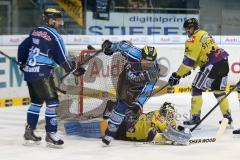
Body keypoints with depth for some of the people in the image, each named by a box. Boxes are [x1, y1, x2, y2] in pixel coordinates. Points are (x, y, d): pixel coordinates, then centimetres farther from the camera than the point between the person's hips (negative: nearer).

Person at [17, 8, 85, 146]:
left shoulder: (35, 31, 11)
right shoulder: (54, 36, -11)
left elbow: (23, 47, 18)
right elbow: (63, 59, -10)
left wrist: (23, 62, 33)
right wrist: (75, 69, 4)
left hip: (29, 71, 8)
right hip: (41, 73, -8)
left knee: (36, 101, 18)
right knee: (52, 101, -5)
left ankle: (29, 131, 22)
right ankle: (50, 133, -7)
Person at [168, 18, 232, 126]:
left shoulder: (194, 39, -7)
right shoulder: (204, 34, 21)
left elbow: (189, 60, -10)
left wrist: (177, 75, -5)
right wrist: (189, 68, 24)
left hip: (212, 65, -9)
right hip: (223, 62, 9)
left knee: (197, 88, -1)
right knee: (218, 90, 20)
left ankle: (195, 117, -4)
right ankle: (227, 117, 22)